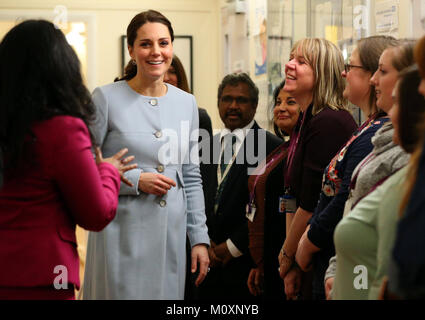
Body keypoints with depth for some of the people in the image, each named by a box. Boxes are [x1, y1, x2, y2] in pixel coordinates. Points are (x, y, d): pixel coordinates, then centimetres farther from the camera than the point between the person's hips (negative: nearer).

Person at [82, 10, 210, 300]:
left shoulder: (187, 103, 10)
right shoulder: (106, 98, -4)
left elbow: (192, 178, 13)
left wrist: (200, 238, 9)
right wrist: (135, 180, -15)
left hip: (172, 234, 4)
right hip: (122, 234, -4)